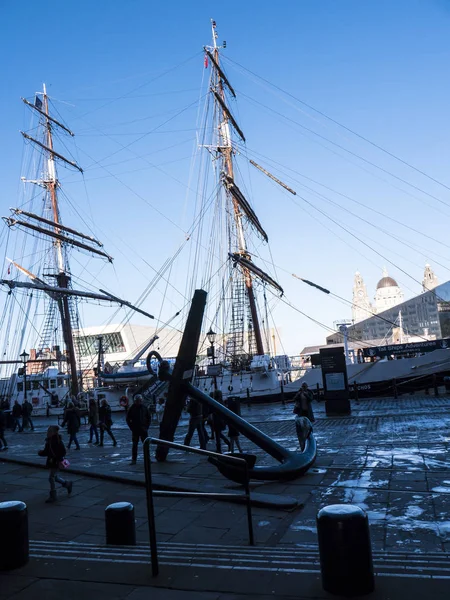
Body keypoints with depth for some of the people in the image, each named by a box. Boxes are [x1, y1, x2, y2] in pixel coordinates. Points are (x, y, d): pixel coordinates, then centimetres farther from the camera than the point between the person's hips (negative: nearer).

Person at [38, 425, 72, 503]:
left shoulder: (58, 441, -18)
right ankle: (68, 484, 41)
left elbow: (63, 452, -19)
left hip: (56, 462, -8)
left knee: (51, 478, -8)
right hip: (51, 462, 8)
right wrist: (41, 452, -6)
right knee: (55, 477, 18)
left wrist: (58, 460, -26)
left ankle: (53, 496, 3)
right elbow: (46, 452, 12)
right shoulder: (49, 441, 5)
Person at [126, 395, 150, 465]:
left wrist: (147, 426, 2)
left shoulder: (145, 408, 3)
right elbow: (128, 419, 2)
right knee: (134, 445, 1)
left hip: (144, 430, 2)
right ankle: (133, 460, 6)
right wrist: (131, 427, -5)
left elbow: (149, 418, 11)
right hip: (135, 430, -2)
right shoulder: (132, 408, -4)